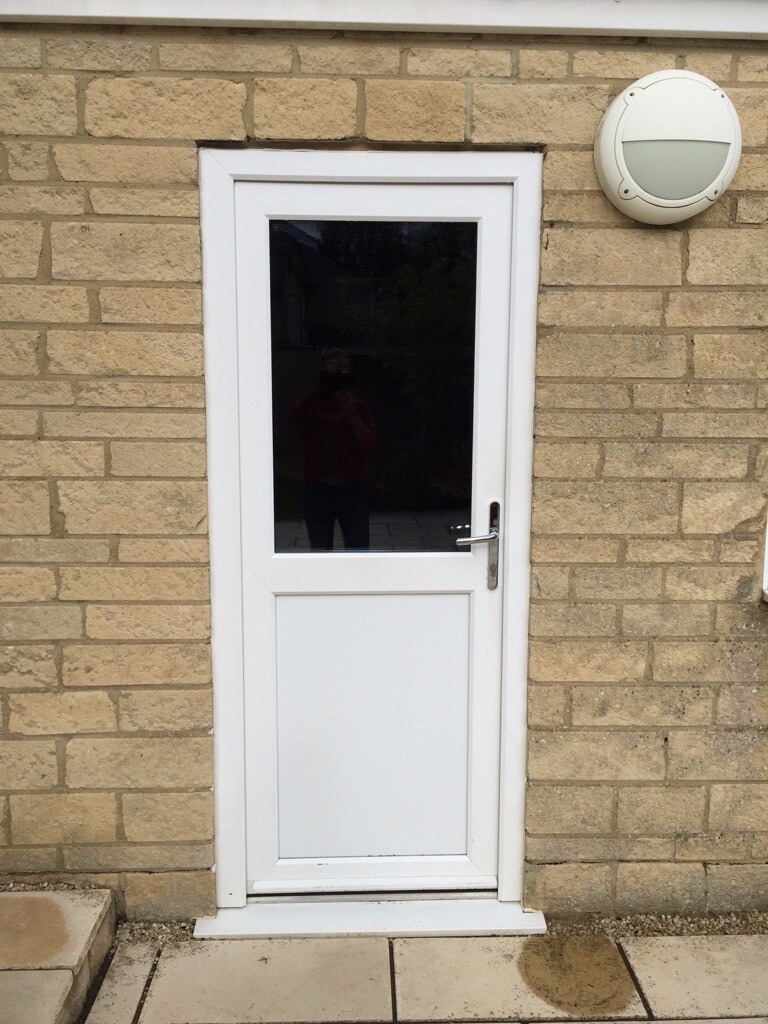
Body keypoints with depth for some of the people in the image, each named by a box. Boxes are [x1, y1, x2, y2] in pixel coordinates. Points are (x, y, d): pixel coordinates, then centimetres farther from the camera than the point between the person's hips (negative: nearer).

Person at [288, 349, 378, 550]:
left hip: (352, 490, 0)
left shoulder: (358, 406, 10)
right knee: (321, 553, 9)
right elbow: (294, 418, -17)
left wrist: (351, 413, -13)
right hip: (317, 491, 0)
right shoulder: (311, 405, 7)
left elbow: (370, 444, -3)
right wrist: (322, 387, -18)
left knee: (360, 554, 1)